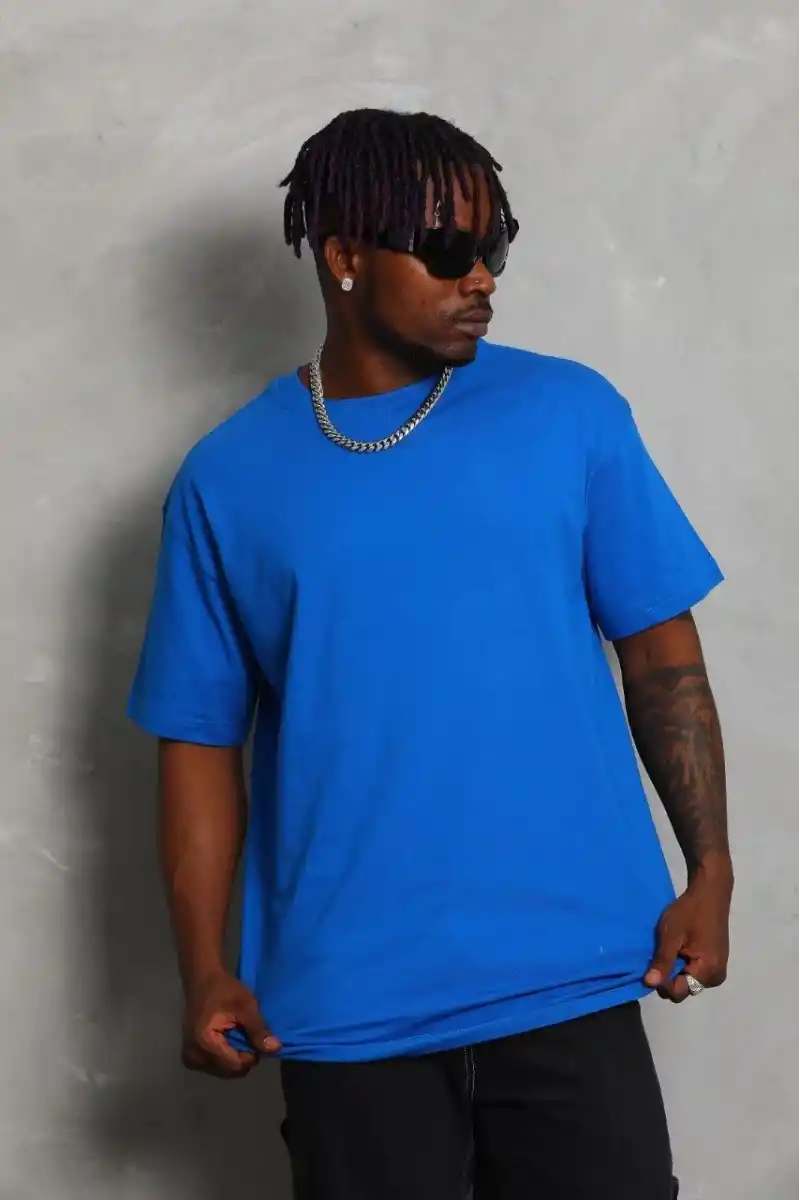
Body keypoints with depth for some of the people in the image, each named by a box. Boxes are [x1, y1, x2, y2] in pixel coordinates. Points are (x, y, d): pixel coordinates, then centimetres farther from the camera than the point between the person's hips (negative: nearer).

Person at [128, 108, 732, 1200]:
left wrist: (711, 872, -3)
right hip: (346, 1001, 0)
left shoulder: (571, 414, 2)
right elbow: (201, 742, 5)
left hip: (569, 976, 0)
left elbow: (661, 649, 5)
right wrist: (206, 972, -2)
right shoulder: (229, 479, 2)